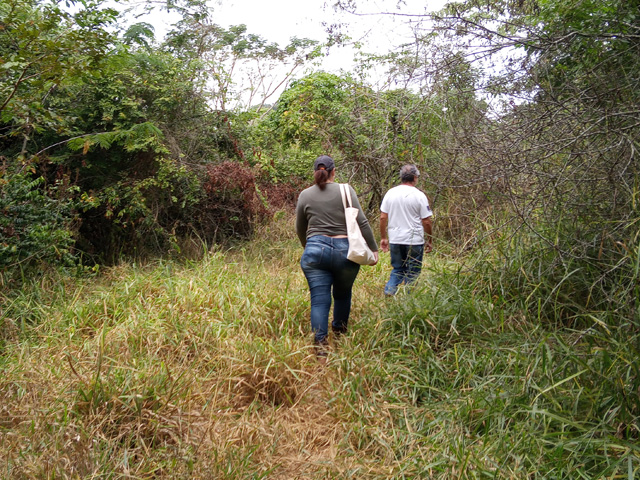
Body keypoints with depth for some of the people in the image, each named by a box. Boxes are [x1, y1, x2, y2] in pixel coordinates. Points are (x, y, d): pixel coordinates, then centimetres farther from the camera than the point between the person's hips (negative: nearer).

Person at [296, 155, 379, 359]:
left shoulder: (305, 195, 8)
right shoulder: (345, 190, 0)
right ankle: (339, 333, 37)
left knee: (319, 300, 2)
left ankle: (320, 344, -4)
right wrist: (373, 249, 1)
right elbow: (362, 222, -5)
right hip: (344, 250, 0)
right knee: (342, 295, 20)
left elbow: (300, 229, 16)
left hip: (315, 250, 1)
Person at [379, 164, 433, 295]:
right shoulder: (419, 195, -8)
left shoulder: (390, 193, 3)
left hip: (395, 240, 4)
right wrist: (430, 241, 5)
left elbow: (383, 217, 5)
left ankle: (389, 291, -1)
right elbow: (426, 221, -7)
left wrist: (383, 238, 13)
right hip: (414, 240, -4)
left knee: (397, 269, 17)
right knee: (413, 272, 8)